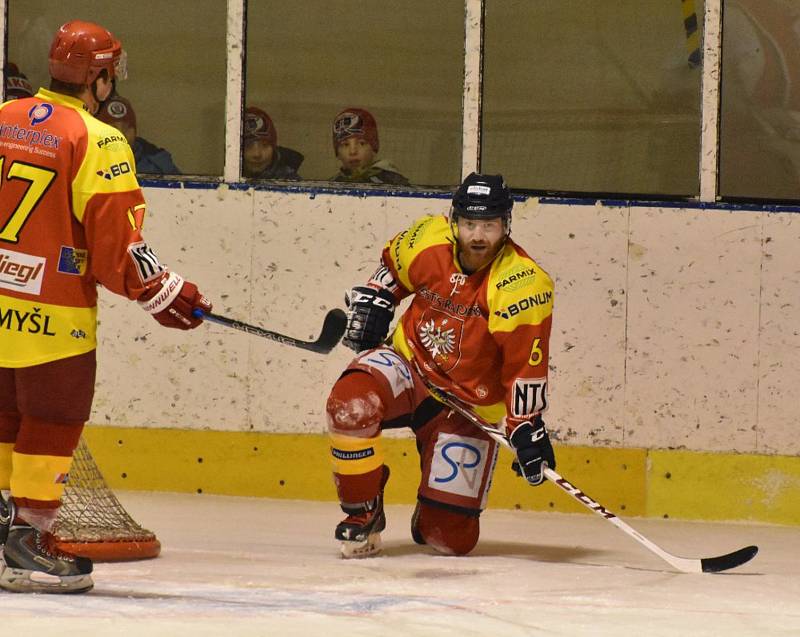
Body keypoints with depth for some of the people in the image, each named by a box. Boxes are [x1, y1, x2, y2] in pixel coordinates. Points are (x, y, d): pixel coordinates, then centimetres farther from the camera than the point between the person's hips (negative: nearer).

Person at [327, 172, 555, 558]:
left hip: (471, 403, -2)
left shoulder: (522, 284, -21)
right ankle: (362, 512, -11)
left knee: (452, 537, -5)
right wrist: (371, 302, 3)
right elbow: (392, 265, 15)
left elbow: (525, 364, -21)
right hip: (410, 364, 2)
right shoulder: (427, 240, -10)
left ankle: (434, 513, 36)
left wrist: (526, 428, -24)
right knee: (351, 402, -34)